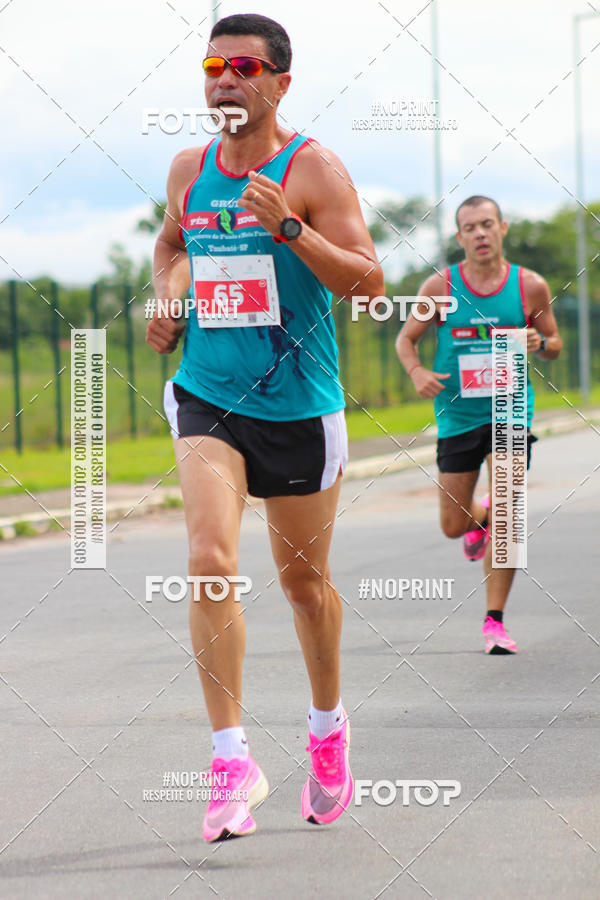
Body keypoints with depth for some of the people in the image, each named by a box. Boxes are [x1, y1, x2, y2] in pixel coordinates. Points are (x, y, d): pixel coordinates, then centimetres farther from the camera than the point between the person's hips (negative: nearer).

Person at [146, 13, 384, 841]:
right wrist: (168, 298, 7)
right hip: (206, 396, 2)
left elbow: (370, 282, -14)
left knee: (304, 578, 11)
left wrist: (289, 226, -26)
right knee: (210, 558, -18)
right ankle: (232, 761, -14)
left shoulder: (313, 169, -8)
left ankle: (329, 728, 37)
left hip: (299, 405, -2)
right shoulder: (189, 169, 6)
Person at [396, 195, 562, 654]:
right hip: (457, 415, 1)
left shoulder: (530, 286, -2)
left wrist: (539, 343, -14)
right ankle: (479, 516, 46)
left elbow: (555, 344, 10)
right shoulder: (440, 287, -4)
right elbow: (406, 338, 5)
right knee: (453, 527, 7)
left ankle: (495, 620, -1)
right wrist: (417, 372, -15)